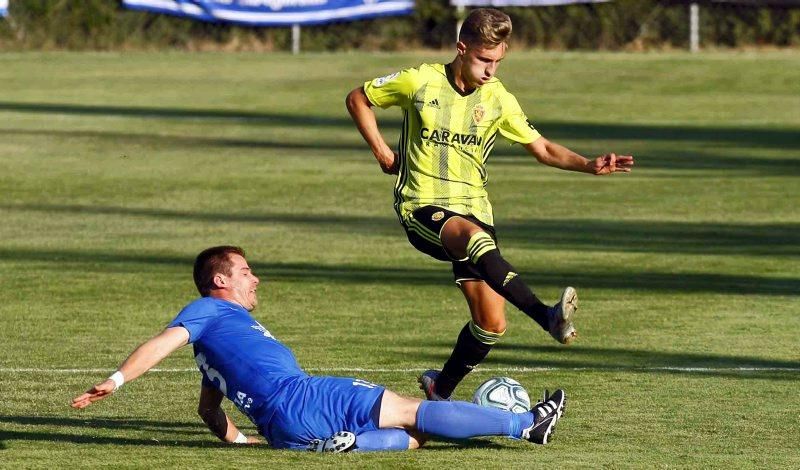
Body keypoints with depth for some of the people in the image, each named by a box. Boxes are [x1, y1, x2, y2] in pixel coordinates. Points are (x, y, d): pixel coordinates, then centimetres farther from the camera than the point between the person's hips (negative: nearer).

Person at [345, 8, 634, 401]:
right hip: (423, 207, -5)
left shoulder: (498, 100, 4)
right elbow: (358, 99, 8)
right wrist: (381, 151, -1)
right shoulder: (420, 82, -4)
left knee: (491, 323, -5)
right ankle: (548, 317, -56)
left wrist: (589, 165, -8)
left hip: (473, 209, 5)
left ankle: (440, 390, 20)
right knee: (476, 238, -40)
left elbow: (542, 149, 8)